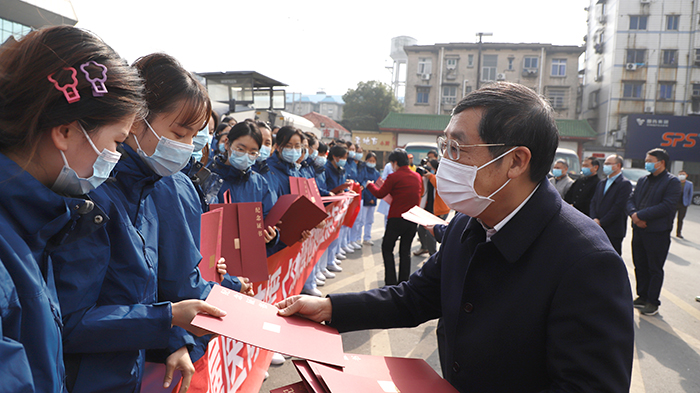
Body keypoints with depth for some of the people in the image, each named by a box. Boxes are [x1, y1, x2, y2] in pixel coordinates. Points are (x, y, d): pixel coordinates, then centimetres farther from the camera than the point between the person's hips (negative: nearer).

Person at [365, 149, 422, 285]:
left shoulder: (394, 177, -11)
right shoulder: (417, 176, 8)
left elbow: (380, 194, -4)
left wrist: (370, 185, 16)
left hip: (397, 218, -5)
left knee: (387, 248, 8)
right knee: (405, 251, 14)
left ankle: (391, 282, 3)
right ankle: (403, 281, 16)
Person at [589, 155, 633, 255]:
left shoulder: (625, 184, -7)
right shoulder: (601, 184, 18)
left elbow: (618, 207, -15)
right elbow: (593, 202, 13)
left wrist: (601, 222, -15)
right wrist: (594, 219, -5)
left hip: (613, 233, -7)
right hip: (597, 231, 7)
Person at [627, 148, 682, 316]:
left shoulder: (672, 182, -6)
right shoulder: (642, 181, 15)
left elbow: (667, 206, -17)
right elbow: (630, 200, 10)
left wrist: (641, 215, -18)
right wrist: (634, 214, -11)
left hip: (658, 233, -6)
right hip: (638, 230, 6)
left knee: (655, 269, 3)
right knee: (640, 266, 13)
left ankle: (652, 302, 12)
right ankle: (642, 296, 25)